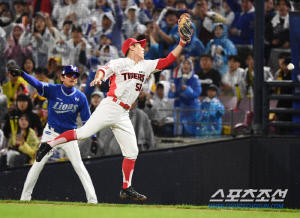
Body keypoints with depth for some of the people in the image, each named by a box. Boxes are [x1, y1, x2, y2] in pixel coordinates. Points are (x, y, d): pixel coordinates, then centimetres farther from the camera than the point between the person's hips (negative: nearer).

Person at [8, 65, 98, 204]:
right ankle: (25, 196, 7)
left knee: (79, 166, -6)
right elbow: (37, 84, -25)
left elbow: (87, 119, 0)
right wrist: (22, 74, -43)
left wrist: (93, 138, -9)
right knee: (38, 164, -3)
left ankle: (92, 199, -4)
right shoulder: (53, 90, -9)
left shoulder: (80, 97, -4)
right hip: (51, 134, 0)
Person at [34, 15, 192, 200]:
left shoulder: (146, 66, 18)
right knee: (84, 133, -19)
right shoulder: (119, 63, -1)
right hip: (110, 107, -7)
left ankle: (126, 189, 9)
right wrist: (98, 78, -39)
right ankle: (49, 145, -9)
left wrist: (182, 44, 8)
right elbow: (104, 70, -17)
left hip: (123, 115, 7)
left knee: (132, 152, 3)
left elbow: (168, 61, 17)